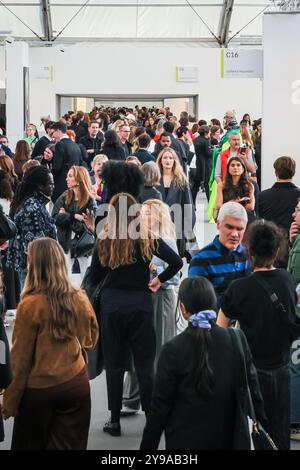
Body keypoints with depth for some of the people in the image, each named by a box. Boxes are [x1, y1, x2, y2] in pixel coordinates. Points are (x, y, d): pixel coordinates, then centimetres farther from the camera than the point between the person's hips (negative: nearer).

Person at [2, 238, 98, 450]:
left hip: (39, 389, -3)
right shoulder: (80, 299, -3)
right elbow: (91, 340, 12)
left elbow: (20, 358, -10)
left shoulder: (30, 305, -15)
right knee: (69, 446, 9)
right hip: (76, 383, 3)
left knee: (31, 445, 16)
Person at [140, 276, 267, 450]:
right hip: (226, 439, 3)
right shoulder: (237, 340, -7)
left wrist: (148, 445, -1)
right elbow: (252, 389, -2)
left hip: (185, 442, -2)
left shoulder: (173, 349, -14)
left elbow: (161, 404, -10)